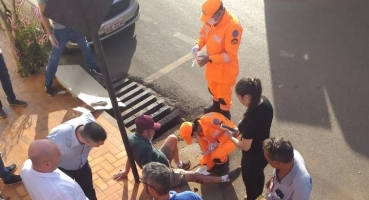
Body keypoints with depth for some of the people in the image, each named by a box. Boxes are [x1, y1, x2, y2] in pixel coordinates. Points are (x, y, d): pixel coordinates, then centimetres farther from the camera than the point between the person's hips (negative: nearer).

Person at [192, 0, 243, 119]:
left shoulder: (233, 26, -35)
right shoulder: (211, 19, -13)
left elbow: (230, 55, -30)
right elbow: (204, 33, 6)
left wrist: (209, 59, -32)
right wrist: (198, 45, -14)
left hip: (225, 68, -7)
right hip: (212, 64, 7)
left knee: (223, 92, 15)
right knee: (212, 87, 28)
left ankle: (225, 114, 41)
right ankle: (216, 106, 56)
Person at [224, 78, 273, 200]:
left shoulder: (250, 119, -40)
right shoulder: (265, 102, -16)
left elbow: (245, 147, -25)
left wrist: (231, 137, -10)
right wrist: (242, 130, 5)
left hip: (252, 158, -8)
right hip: (265, 152, 8)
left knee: (249, 181, 23)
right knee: (259, 174, 35)